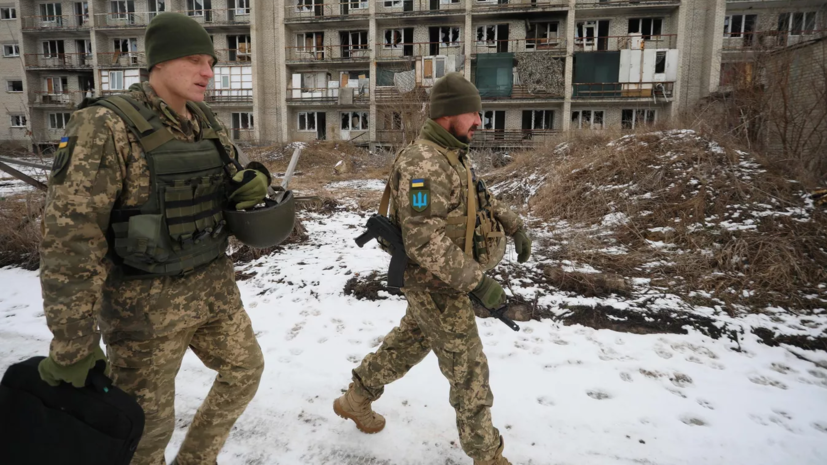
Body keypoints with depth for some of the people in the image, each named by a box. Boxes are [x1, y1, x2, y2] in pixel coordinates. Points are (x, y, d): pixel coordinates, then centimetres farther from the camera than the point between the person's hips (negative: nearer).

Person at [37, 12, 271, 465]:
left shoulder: (206, 123, 3)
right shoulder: (105, 127, -19)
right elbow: (70, 238, -22)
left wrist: (251, 185, -11)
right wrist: (73, 346, -21)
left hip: (214, 288, 7)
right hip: (147, 302, -7)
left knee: (245, 369, 22)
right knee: (147, 425, 9)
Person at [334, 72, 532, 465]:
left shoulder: (453, 155, 7)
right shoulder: (423, 163, -27)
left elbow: (482, 198, 19)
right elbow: (424, 241, -33)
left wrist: (514, 226, 7)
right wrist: (477, 282, -30)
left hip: (439, 281, 10)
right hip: (435, 285, -10)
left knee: (408, 346, 25)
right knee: (469, 370, 4)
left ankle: (357, 398, 44)